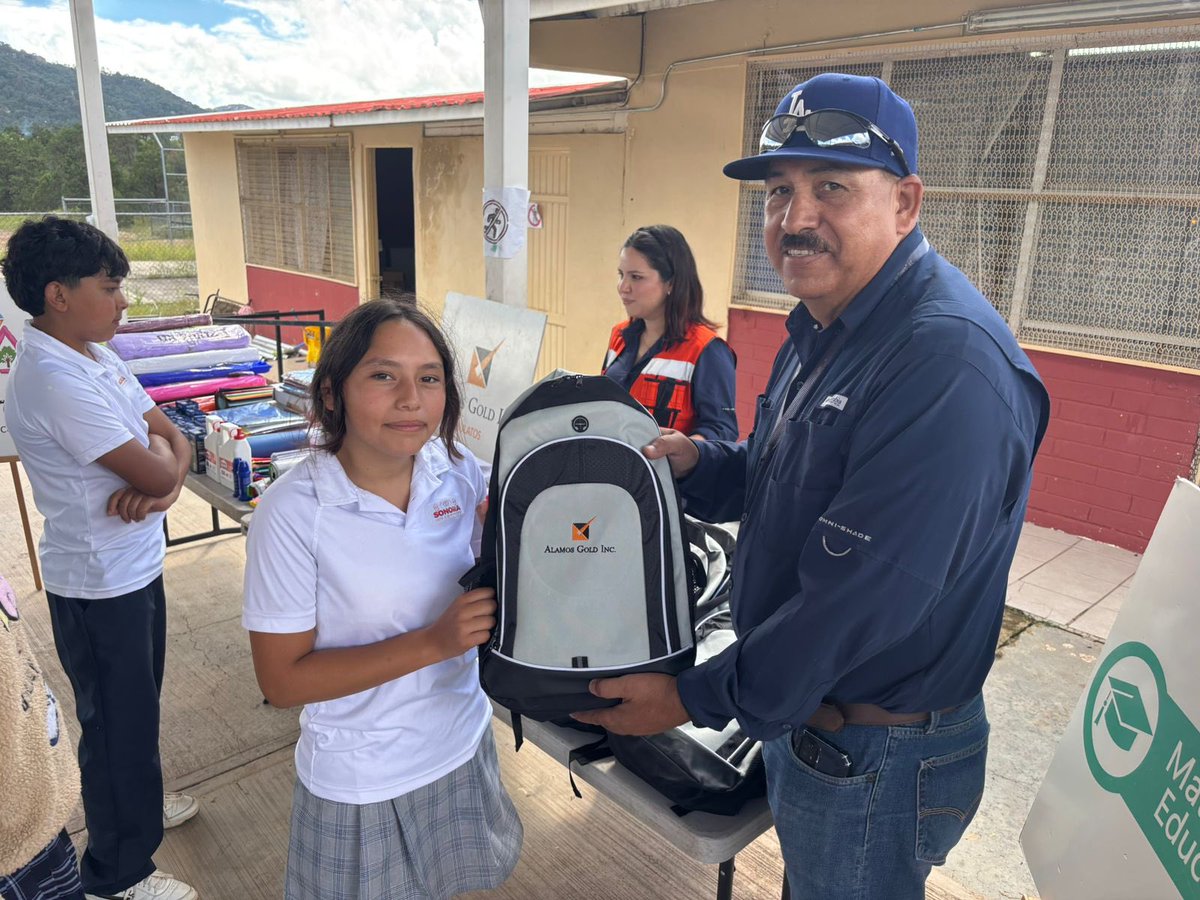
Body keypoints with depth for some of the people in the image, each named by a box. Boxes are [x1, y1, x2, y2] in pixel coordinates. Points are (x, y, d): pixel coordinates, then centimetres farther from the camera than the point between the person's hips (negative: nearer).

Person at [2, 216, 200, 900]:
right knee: (118, 721, 9)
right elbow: (155, 472, -25)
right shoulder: (57, 381, -26)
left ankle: (136, 805, 50)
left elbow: (175, 440, 4)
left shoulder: (96, 356, 4)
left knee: (136, 707, 26)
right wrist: (157, 451, -3)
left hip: (135, 567, 9)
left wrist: (163, 479, -16)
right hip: (99, 586, -8)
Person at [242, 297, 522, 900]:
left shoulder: (460, 473, -12)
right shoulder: (293, 512, -23)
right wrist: (433, 643, -29)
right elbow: (282, 680, -19)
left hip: (462, 743, 4)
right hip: (359, 781, -4)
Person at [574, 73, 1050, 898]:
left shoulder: (950, 364, -30)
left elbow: (860, 601, -32)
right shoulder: (825, 320, 3)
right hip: (800, 710, 8)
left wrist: (695, 698, -20)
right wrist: (695, 462, -9)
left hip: (874, 760, -8)